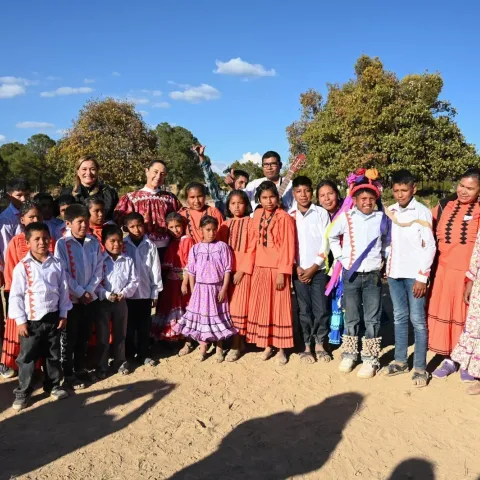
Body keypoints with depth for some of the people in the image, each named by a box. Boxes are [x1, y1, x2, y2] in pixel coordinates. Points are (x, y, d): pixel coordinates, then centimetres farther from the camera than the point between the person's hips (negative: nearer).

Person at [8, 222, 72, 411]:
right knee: (27, 357, 5)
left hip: (52, 317, 3)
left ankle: (53, 385, 30)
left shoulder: (56, 264, 0)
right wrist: (20, 320, -9)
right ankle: (22, 392, 18)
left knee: (53, 355, 15)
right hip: (31, 320, -3)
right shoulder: (22, 267, -9)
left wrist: (63, 314, 3)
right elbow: (16, 295, -7)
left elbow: (63, 290, 5)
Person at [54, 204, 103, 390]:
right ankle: (68, 374, 17)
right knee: (69, 338, 6)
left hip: (90, 297, 4)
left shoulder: (94, 242, 1)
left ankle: (80, 369, 29)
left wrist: (89, 290, -8)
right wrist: (79, 292, -12)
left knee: (84, 336, 14)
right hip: (71, 298, -4)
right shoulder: (62, 244, -11)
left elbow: (99, 268, 2)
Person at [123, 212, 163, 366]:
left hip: (145, 293, 1)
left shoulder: (150, 246, -3)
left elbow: (155, 270, 1)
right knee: (129, 326, 10)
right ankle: (128, 355, 24)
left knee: (144, 326, 11)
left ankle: (143, 354, 25)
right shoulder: (122, 245, -5)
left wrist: (155, 293, 2)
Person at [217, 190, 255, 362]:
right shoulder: (225, 225, 13)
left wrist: (242, 270, -13)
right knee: (229, 306, 6)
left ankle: (236, 345, 0)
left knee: (239, 306, -5)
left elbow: (252, 249, -8)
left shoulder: (250, 223, -2)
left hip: (243, 269, -5)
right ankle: (240, 341, 18)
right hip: (227, 269, 5)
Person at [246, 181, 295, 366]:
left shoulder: (285, 218, -9)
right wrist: (251, 265, 10)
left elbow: (288, 247, -12)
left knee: (279, 308, 3)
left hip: (277, 269, -5)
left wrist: (283, 272, -16)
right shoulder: (257, 215, 8)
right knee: (261, 307, 10)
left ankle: (281, 348, 15)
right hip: (260, 268, 5)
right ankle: (267, 345, 23)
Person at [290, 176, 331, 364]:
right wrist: (296, 267, -5)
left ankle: (320, 344, 15)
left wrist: (313, 267, -7)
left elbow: (326, 242, -3)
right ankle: (307, 345, 16)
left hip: (319, 269, -1)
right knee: (304, 310, 5)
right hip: (299, 270, 1)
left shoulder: (321, 213, 1)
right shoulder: (289, 216, 5)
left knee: (321, 308, -1)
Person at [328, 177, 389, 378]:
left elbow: (387, 240, 18)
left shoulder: (382, 218, -1)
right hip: (351, 275, 0)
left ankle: (370, 359, 11)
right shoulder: (345, 217, -4)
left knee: (372, 319, 3)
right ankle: (349, 355, 23)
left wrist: (383, 258, 9)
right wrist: (339, 256, 5)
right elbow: (332, 236, 12)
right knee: (351, 318, 10)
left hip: (373, 276, 0)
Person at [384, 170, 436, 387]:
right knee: (399, 318, 12)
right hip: (394, 272, 5)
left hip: (414, 274, -5)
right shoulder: (389, 212, 9)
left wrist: (422, 276, -13)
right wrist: (385, 267, 8)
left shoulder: (422, 212, -6)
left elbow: (430, 246, -9)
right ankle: (400, 360, 21)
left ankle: (420, 368, 4)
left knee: (418, 320, -2)